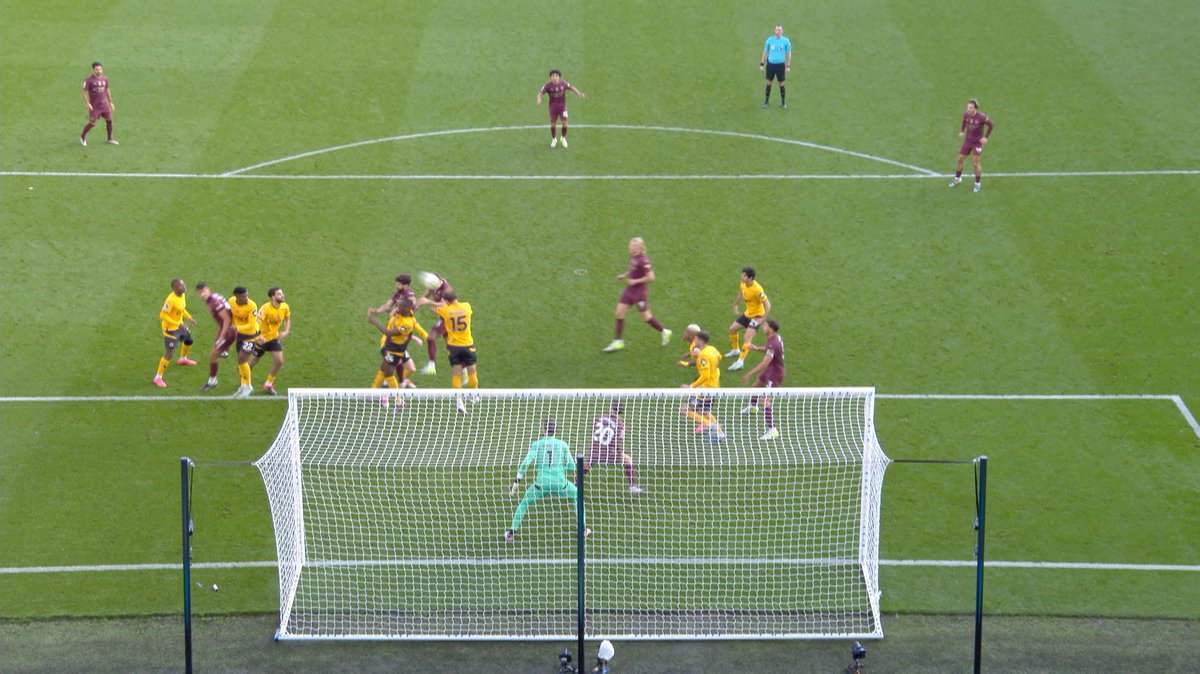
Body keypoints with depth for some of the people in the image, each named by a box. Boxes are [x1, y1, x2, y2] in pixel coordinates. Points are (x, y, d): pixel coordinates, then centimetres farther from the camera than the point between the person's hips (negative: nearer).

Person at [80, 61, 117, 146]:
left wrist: (111, 102, 19)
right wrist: (87, 103, -21)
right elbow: (84, 92, -12)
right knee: (92, 123, -3)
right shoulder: (89, 80, -13)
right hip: (94, 106, -5)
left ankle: (110, 139, 20)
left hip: (104, 104, 5)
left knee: (109, 120, 5)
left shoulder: (104, 79, 5)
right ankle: (82, 137, 20)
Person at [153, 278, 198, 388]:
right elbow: (162, 315, -31)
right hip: (170, 329, -9)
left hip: (179, 325, 9)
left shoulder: (182, 295, -3)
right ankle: (158, 377, -1)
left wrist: (189, 318, 7)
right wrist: (178, 324, -31)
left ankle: (183, 359, 62)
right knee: (169, 353, -11)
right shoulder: (171, 300, -32)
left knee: (188, 341, 31)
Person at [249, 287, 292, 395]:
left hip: (274, 338, 5)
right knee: (253, 362, 7)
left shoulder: (285, 307, -9)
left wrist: (286, 331, -6)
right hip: (262, 339, -5)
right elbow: (257, 323, -36)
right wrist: (258, 336, -52)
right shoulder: (265, 308, -28)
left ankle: (268, 385, 15)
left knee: (279, 361, -5)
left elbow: (287, 319, 11)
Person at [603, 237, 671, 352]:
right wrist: (624, 275, 6)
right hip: (630, 290, 8)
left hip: (640, 291, -8)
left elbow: (650, 277, -24)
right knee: (619, 313, 5)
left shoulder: (643, 260, -24)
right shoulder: (633, 257, 2)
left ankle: (664, 332, 29)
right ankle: (618, 342, 13)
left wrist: (635, 281, -21)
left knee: (646, 317, 5)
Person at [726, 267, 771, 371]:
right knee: (732, 329, 16)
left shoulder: (757, 289, -31)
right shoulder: (743, 284, -8)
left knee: (747, 338, -20)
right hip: (747, 313, 8)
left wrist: (762, 319, -32)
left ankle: (740, 361, -23)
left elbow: (767, 304, -28)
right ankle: (735, 350, 40)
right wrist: (735, 305, 23)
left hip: (757, 316, -8)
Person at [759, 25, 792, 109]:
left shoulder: (786, 41, -5)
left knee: (781, 84, 4)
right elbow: (765, 52, 7)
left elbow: (788, 54, 3)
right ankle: (766, 101, 22)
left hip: (781, 65, -1)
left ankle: (783, 103, 17)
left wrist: (788, 66, -1)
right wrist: (762, 64, 4)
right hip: (770, 64, 1)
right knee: (769, 83, 8)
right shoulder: (770, 40, -2)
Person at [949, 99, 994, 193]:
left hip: (978, 143, -5)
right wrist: (962, 131, 6)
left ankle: (978, 183, 15)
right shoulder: (966, 115, -11)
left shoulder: (981, 117, -26)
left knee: (975, 163, -6)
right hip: (968, 141, 5)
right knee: (960, 160, 10)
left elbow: (991, 124, -10)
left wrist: (986, 137, -11)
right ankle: (957, 179, 33)